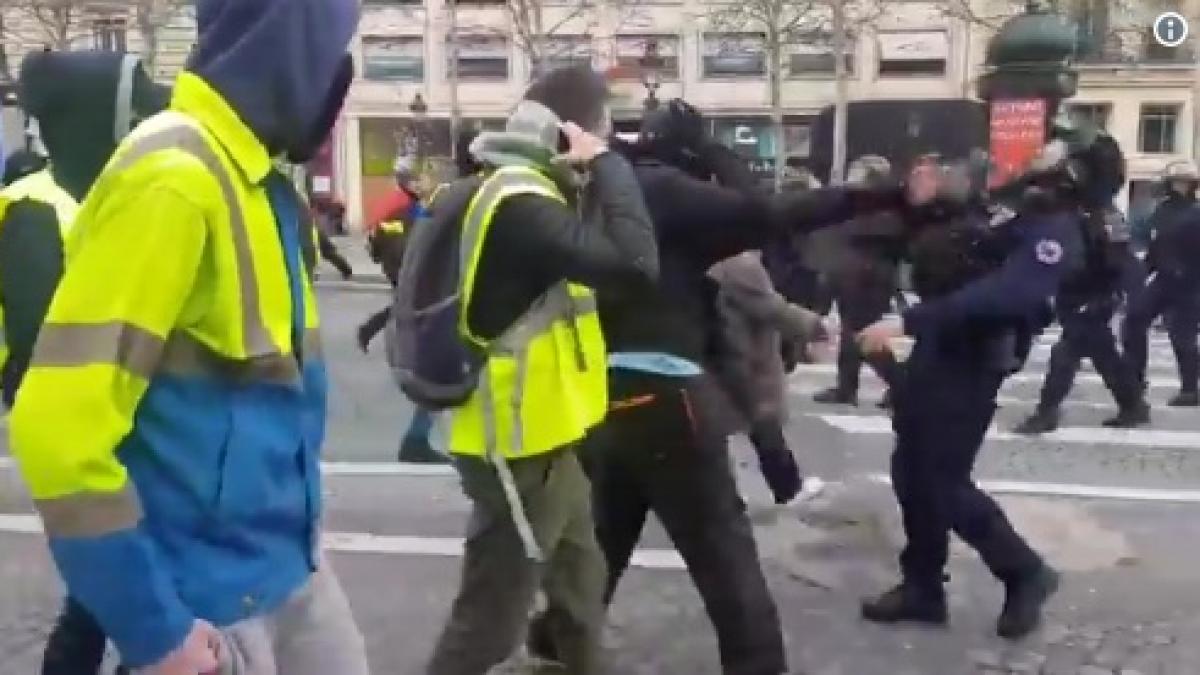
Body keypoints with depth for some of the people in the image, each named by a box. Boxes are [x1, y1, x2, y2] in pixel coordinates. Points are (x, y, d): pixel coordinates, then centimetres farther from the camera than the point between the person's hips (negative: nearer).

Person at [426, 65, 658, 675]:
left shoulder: (531, 190, 10)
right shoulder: (519, 200, -23)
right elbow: (635, 266, -33)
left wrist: (594, 176, 0)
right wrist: (607, 165, -21)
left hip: (545, 435, 10)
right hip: (519, 445, -10)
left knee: (580, 584, 26)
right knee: (489, 623, 4)